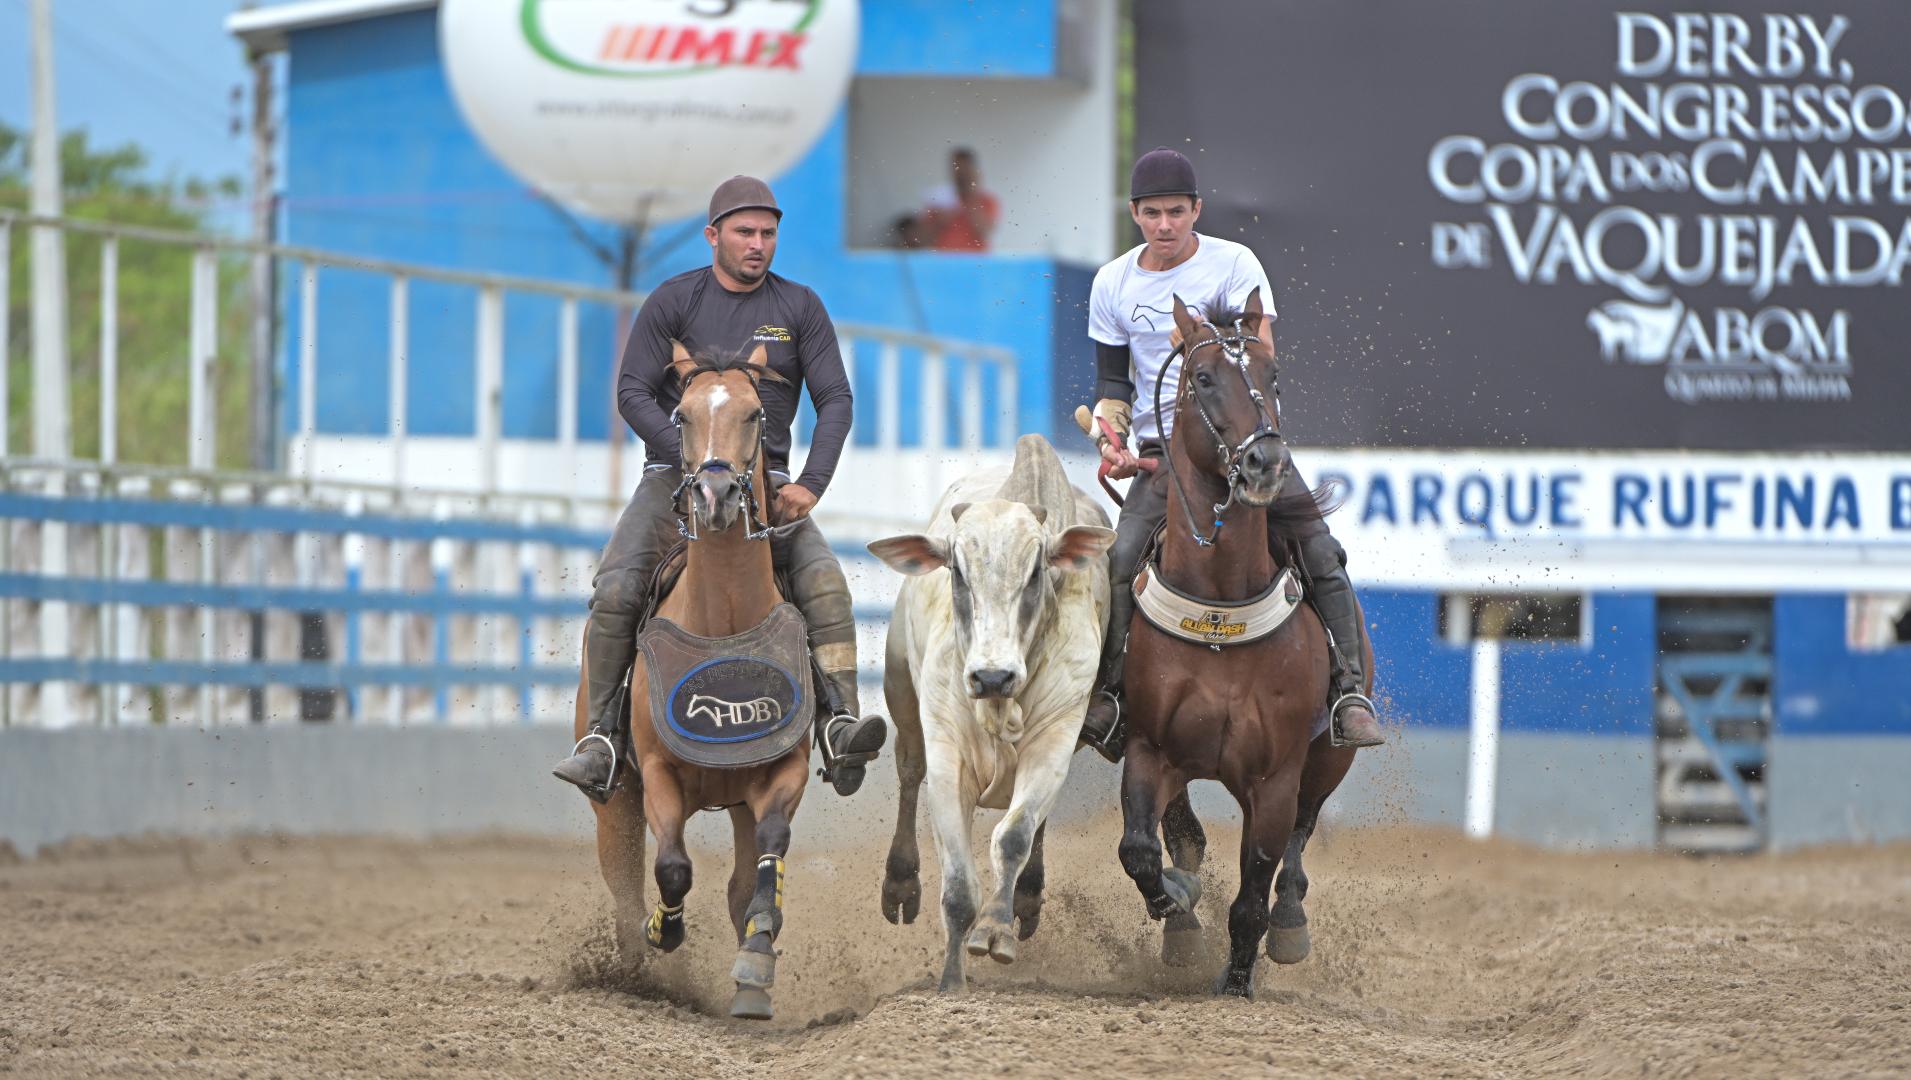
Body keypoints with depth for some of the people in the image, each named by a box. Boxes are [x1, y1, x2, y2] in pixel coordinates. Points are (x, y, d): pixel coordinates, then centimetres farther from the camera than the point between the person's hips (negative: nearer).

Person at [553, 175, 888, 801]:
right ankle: (601, 738, -17)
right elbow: (633, 392, -3)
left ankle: (840, 726, -29)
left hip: (767, 479, 1)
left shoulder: (799, 308, 6)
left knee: (824, 579, -24)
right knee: (615, 589, -23)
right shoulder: (674, 302, 1)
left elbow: (835, 400, 3)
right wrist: (694, 457, -17)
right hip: (676, 474, -1)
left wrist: (811, 484, -12)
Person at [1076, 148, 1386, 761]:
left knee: (1321, 552, -18)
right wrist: (1112, 440, -2)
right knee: (1118, 561, -21)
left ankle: (1348, 692, -15)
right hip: (1161, 454, 2)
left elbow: (1261, 352, -15)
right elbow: (1113, 381, 17)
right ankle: (1106, 699, -14)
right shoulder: (1113, 285, 8)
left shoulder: (1234, 265, -3)